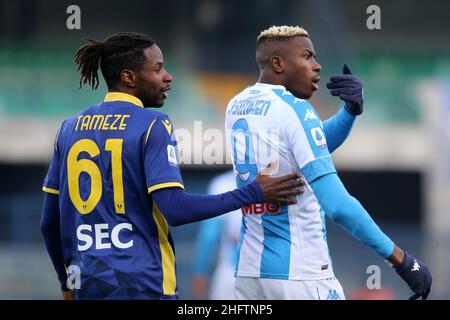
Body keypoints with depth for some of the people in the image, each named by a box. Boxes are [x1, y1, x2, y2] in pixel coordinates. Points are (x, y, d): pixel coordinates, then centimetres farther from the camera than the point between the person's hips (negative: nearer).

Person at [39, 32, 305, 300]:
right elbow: (175, 209, -17)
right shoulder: (153, 126, -7)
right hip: (142, 285, -6)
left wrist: (67, 282, 25)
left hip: (87, 286, 6)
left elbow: (50, 221, 12)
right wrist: (253, 194, -11)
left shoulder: (70, 127, 11)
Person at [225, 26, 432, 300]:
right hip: (299, 275, -8)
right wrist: (402, 260, -19)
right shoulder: (296, 111, -13)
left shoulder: (236, 107, 12)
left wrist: (351, 110, 3)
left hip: (249, 270, 8)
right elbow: (337, 205, -21)